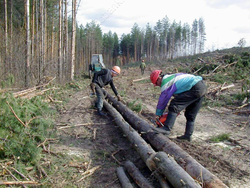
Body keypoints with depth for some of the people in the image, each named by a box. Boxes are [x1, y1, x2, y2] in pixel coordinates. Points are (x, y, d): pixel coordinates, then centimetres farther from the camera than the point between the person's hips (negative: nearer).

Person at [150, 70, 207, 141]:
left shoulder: (165, 81, -3)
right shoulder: (172, 77, 25)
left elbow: (162, 100, 1)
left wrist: (158, 114, 12)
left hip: (195, 89, -10)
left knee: (174, 106, -11)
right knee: (191, 115, 16)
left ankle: (167, 128, -17)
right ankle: (188, 135, 18)